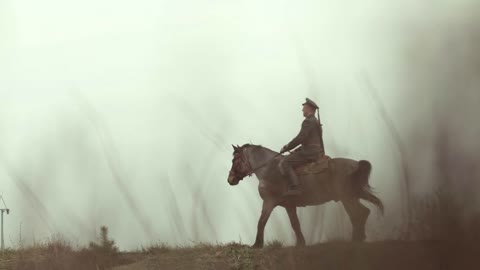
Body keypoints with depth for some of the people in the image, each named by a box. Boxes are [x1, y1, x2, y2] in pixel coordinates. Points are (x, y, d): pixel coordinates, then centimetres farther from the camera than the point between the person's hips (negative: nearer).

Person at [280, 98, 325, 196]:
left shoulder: (308, 122, -13)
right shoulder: (316, 122, 20)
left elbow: (300, 138, -20)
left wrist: (286, 148, -10)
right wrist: (297, 150, 21)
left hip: (309, 153, -11)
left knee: (285, 163, -18)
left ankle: (294, 187, -30)